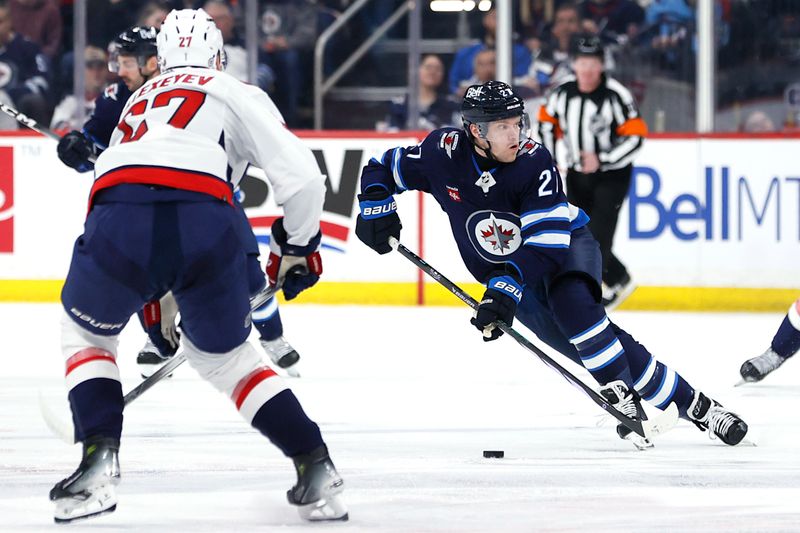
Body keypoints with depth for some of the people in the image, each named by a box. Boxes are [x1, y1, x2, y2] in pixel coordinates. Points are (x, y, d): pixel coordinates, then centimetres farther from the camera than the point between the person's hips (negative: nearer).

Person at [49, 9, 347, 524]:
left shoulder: (139, 99, 39)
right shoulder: (234, 93, 24)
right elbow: (301, 174, 10)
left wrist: (154, 302, 52)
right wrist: (298, 245, 28)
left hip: (118, 218, 1)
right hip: (206, 222, -1)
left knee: (86, 332, 29)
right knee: (225, 354, 23)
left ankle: (100, 459, 9)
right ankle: (316, 470, 15)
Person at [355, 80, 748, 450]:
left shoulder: (534, 162, -25)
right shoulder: (445, 153, -17)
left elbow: (546, 243, -31)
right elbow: (384, 167, 1)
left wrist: (506, 288, -41)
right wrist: (375, 205, -15)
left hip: (566, 247, -2)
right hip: (515, 274, 2)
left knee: (571, 301, -38)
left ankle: (622, 396, -32)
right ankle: (683, 400, -10)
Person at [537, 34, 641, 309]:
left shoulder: (616, 95, -18)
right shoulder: (563, 91, -4)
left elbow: (634, 138, -18)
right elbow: (547, 122, 12)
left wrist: (601, 160, -26)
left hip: (611, 175, -6)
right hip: (577, 174, 6)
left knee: (598, 233, -15)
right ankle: (620, 281, 25)